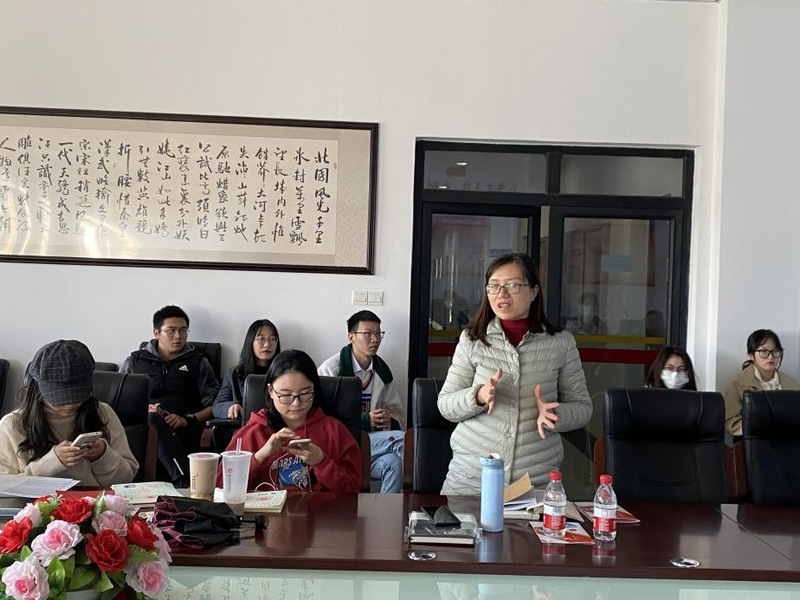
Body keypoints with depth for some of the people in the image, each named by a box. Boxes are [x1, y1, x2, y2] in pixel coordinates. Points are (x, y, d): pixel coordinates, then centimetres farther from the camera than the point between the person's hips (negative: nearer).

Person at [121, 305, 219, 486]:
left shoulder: (198, 362, 23)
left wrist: (188, 420, -8)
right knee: (154, 420, -38)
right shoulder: (135, 360, 26)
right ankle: (187, 482, -50)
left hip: (181, 430, -1)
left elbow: (213, 405, 11)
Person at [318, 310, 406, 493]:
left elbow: (398, 412, 20)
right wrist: (365, 421, -16)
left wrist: (390, 422, -6)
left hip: (374, 440, 5)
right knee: (399, 439, -26)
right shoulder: (331, 369, -4)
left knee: (393, 463, -30)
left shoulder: (382, 371, 14)